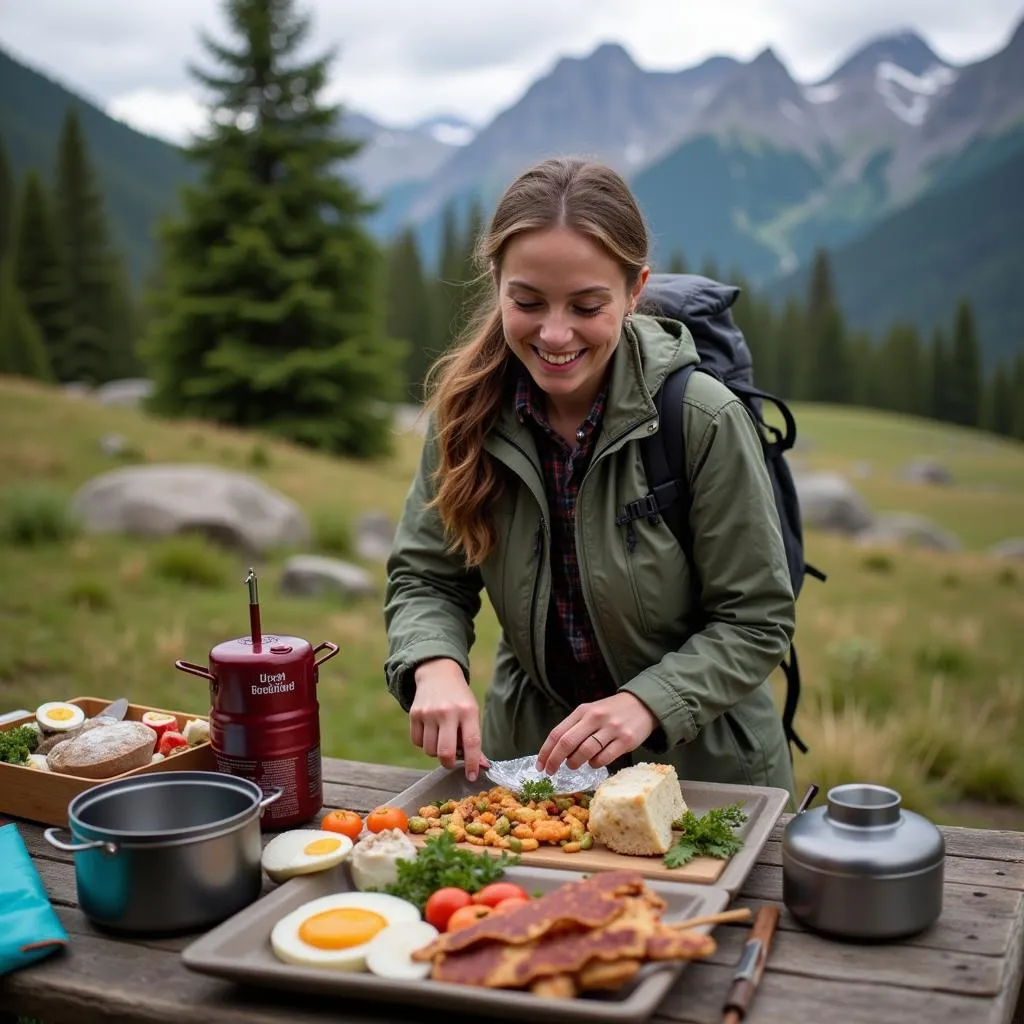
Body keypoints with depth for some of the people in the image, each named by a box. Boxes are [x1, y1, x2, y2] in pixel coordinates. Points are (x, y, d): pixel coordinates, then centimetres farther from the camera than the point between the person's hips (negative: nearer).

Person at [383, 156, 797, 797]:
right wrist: (437, 665, -21)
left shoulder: (705, 420, -18)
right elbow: (425, 579, -1)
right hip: (529, 751, 2)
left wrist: (646, 703, -26)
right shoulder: (469, 409, -8)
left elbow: (757, 622, -12)